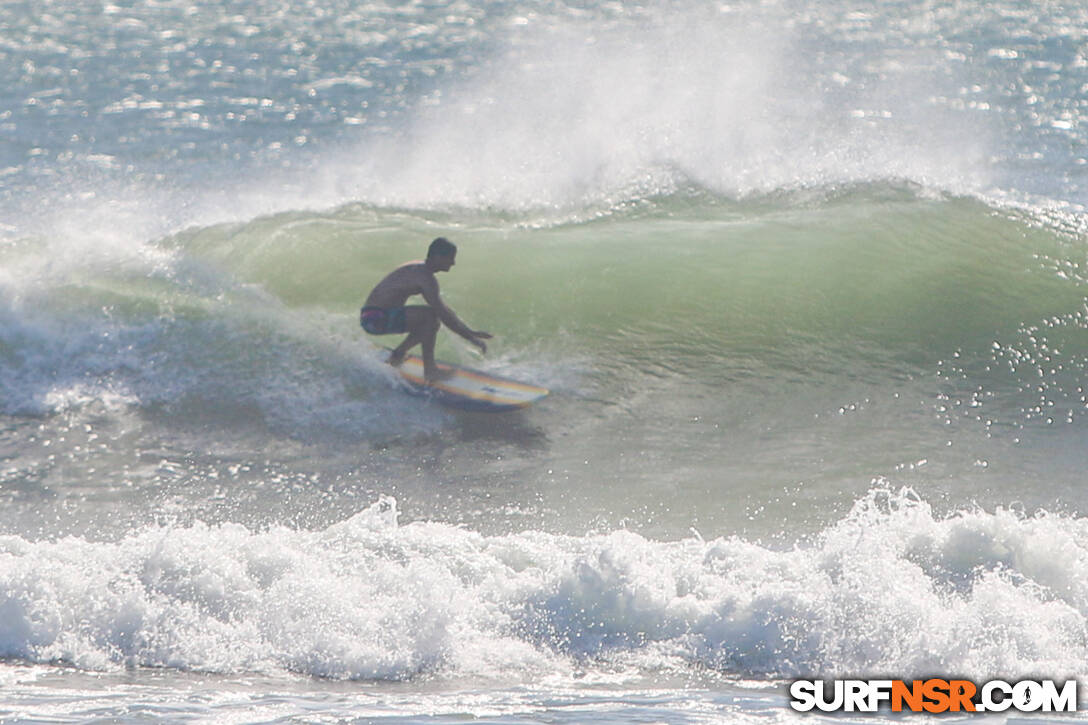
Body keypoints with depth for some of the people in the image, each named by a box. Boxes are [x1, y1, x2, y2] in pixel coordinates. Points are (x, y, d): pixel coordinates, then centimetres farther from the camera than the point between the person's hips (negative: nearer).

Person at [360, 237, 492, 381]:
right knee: (430, 315, -24)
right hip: (375, 318, -10)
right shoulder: (425, 277, -19)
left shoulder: (419, 269, 13)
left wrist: (471, 332, 16)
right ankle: (429, 369, -17)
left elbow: (443, 309, 19)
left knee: (433, 322, 18)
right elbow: (443, 313, -22)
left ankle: (398, 355, 24)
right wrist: (470, 337, -16)